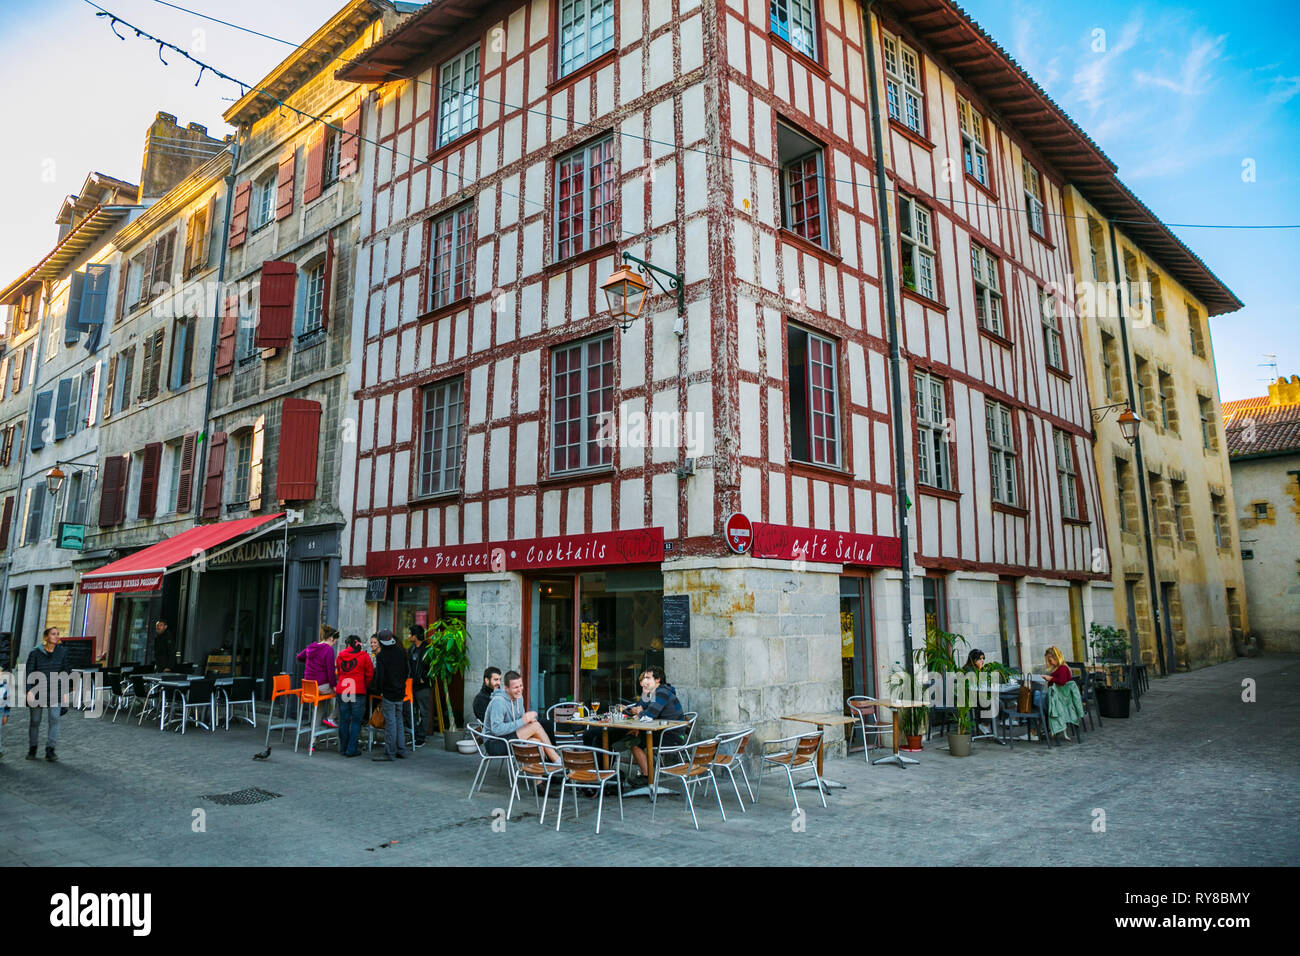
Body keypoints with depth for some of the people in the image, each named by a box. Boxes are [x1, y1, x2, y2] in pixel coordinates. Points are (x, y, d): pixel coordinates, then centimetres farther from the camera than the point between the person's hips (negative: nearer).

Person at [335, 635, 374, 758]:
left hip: (342, 691, 4)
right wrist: (365, 687, 16)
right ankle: (351, 750, 1)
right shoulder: (364, 656, -4)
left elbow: (338, 673, 18)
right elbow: (370, 674, 0)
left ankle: (343, 748, 18)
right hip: (358, 692, -4)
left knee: (343, 721, 12)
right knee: (356, 721, 3)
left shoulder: (340, 656, 8)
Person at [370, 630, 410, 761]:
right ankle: (401, 751, 19)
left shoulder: (382, 655, -14)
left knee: (390, 722, -2)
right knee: (399, 721, 14)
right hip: (400, 693, 6)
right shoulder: (401, 652, 6)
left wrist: (379, 690, -3)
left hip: (388, 692, -6)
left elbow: (379, 675, -17)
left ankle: (389, 753, 2)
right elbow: (408, 671, 12)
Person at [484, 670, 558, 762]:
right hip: (494, 743, -8)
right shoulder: (498, 701, -22)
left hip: (508, 738, 8)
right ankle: (556, 760, -9)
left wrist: (529, 719, -9)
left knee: (537, 742, -19)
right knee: (536, 726, -19)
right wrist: (522, 721, -27)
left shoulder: (518, 697, 6)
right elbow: (496, 729, -29)